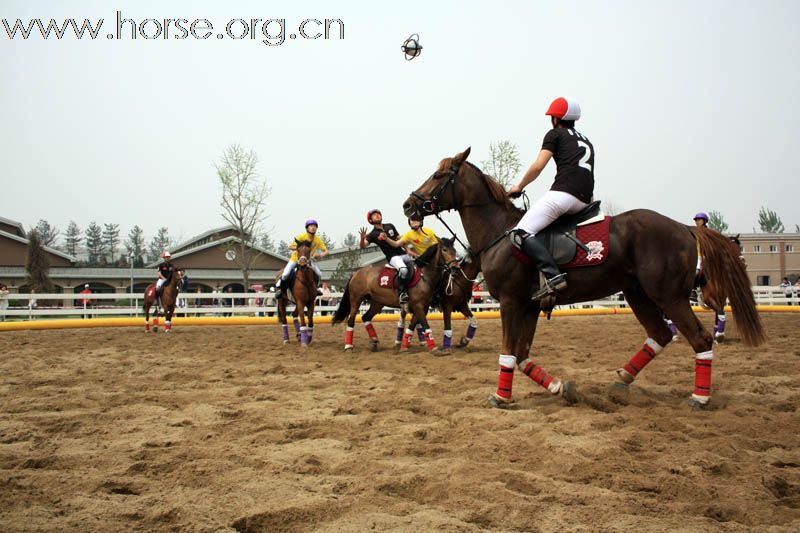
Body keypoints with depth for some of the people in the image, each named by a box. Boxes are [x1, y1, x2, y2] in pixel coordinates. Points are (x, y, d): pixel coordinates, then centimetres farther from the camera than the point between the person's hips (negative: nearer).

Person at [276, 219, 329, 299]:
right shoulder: (302, 236, -21)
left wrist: (321, 255, -34)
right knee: (286, 274, -21)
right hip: (296, 258, -3)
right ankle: (280, 289, 7)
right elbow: (290, 247, -20)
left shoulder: (318, 240, -13)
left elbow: (326, 251, -13)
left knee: (319, 274, -8)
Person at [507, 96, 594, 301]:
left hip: (563, 193, -8)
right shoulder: (586, 141, 31)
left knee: (521, 234, -16)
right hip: (584, 201, 8)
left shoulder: (555, 134, 9)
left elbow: (538, 166, 0)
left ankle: (553, 275, -34)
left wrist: (519, 186, 13)